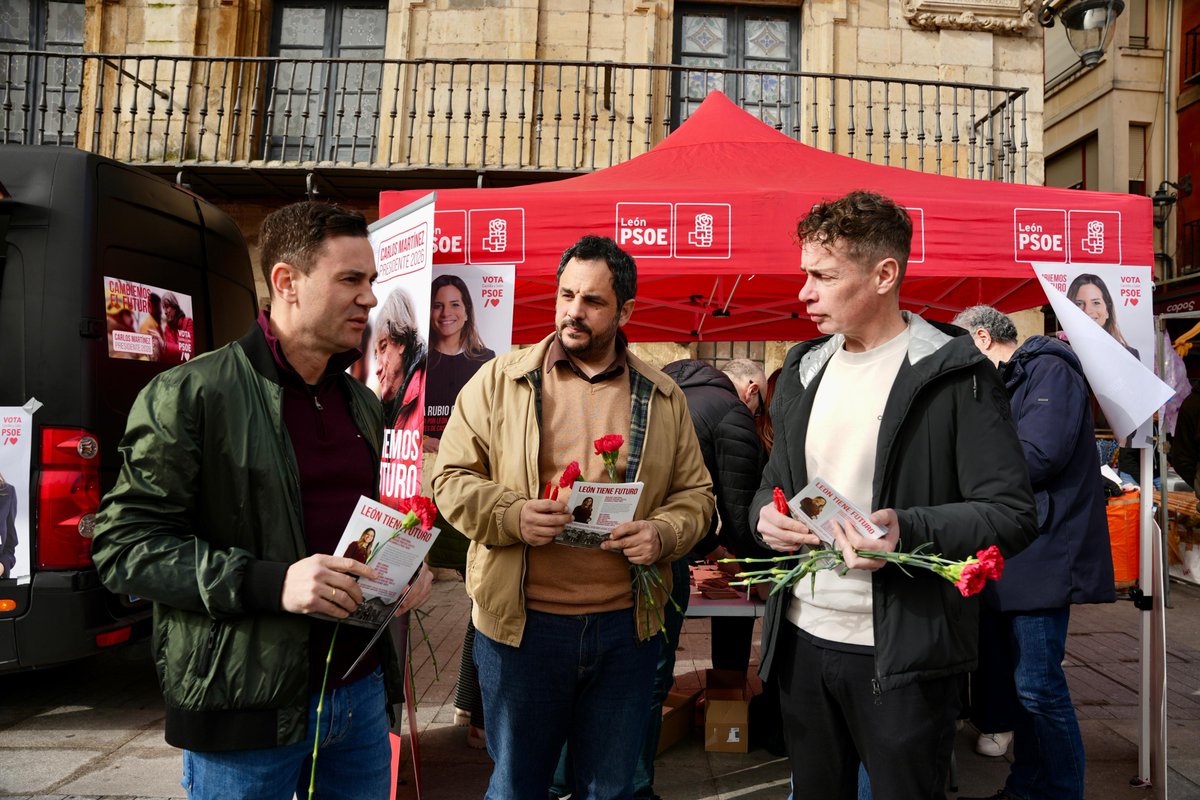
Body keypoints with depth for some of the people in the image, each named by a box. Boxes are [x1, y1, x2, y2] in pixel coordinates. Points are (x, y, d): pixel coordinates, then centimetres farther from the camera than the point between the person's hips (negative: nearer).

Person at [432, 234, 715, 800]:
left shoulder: (662, 397, 5)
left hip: (627, 626, 2)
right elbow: (452, 478, -1)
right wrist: (511, 514, -18)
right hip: (522, 623, -1)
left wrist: (662, 534, -11)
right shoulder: (499, 381, -1)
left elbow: (694, 493, 9)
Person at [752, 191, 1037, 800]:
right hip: (802, 639, 6)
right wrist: (765, 513, -5)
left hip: (902, 654, -5)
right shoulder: (804, 368, 9)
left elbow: (1013, 515, -12)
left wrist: (907, 531, -28)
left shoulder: (953, 374, -10)